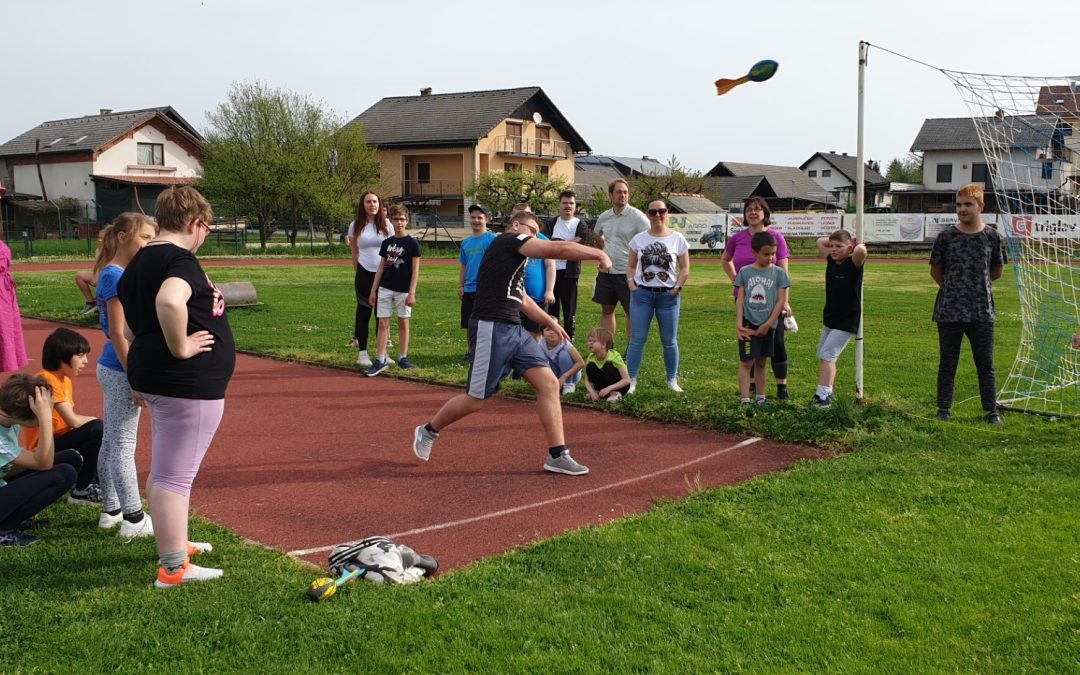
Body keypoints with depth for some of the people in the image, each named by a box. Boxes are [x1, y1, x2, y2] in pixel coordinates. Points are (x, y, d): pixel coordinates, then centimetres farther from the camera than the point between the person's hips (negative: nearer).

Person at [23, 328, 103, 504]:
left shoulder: (65, 379, 11)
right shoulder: (47, 380, -20)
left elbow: (71, 420, 4)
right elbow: (73, 421, -24)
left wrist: (91, 421, -12)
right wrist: (96, 421, -7)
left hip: (58, 440, 10)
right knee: (97, 429, -25)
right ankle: (81, 490, -12)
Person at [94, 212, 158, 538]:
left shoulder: (116, 275, 11)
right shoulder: (116, 277, -17)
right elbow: (117, 333, -20)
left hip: (113, 368, 10)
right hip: (121, 371, -10)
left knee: (111, 442, 15)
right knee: (123, 446, -3)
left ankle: (111, 510, 26)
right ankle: (134, 520, 3)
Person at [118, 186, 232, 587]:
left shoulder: (139, 262, 12)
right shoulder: (180, 260, -17)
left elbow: (131, 329, 18)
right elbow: (170, 301, -39)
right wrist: (181, 347, -26)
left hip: (154, 377, 10)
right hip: (188, 382, -10)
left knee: (165, 469, 22)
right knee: (175, 475, -3)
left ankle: (173, 543, 38)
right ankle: (173, 568, 4)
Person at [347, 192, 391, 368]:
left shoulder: (386, 225, 3)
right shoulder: (355, 226, 2)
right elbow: (355, 253, 8)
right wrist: (358, 273, 6)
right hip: (364, 274, -1)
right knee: (363, 312, 3)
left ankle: (381, 351, 14)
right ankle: (362, 353, 8)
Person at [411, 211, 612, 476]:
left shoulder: (514, 254, 23)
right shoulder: (510, 240, -4)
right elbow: (557, 249, -14)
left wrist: (550, 321, 37)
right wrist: (598, 254, -8)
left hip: (514, 330, 10)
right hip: (493, 328, -10)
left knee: (549, 383, -1)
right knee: (475, 400, -1)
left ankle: (558, 456, 1)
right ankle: (428, 431, 24)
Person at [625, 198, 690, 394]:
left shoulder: (677, 239, 1)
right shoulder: (639, 239, 5)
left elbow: (685, 268, 3)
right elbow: (631, 265, 11)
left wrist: (677, 287, -8)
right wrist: (631, 283, -5)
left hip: (668, 296, -1)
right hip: (642, 294, 1)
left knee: (669, 340, 6)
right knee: (637, 339, 0)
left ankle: (672, 380, 17)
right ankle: (631, 380, 5)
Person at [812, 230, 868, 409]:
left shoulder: (853, 264, -15)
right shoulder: (831, 261, 4)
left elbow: (861, 250, -37)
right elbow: (820, 241, 17)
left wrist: (858, 245, -17)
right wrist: (834, 240, 7)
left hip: (847, 321, -8)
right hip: (830, 318, 8)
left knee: (827, 355, -15)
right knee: (822, 356, 14)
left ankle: (823, 396, -15)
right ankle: (828, 393, 25)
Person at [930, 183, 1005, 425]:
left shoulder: (992, 236, 1)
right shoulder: (946, 236, -2)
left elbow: (997, 272, 13)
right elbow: (935, 271, 8)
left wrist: (978, 284, 11)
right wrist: (952, 288, 7)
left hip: (982, 312, 1)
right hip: (949, 312, 0)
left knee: (986, 365, 7)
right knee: (947, 364, 8)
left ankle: (991, 411, 17)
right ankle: (944, 410, 18)